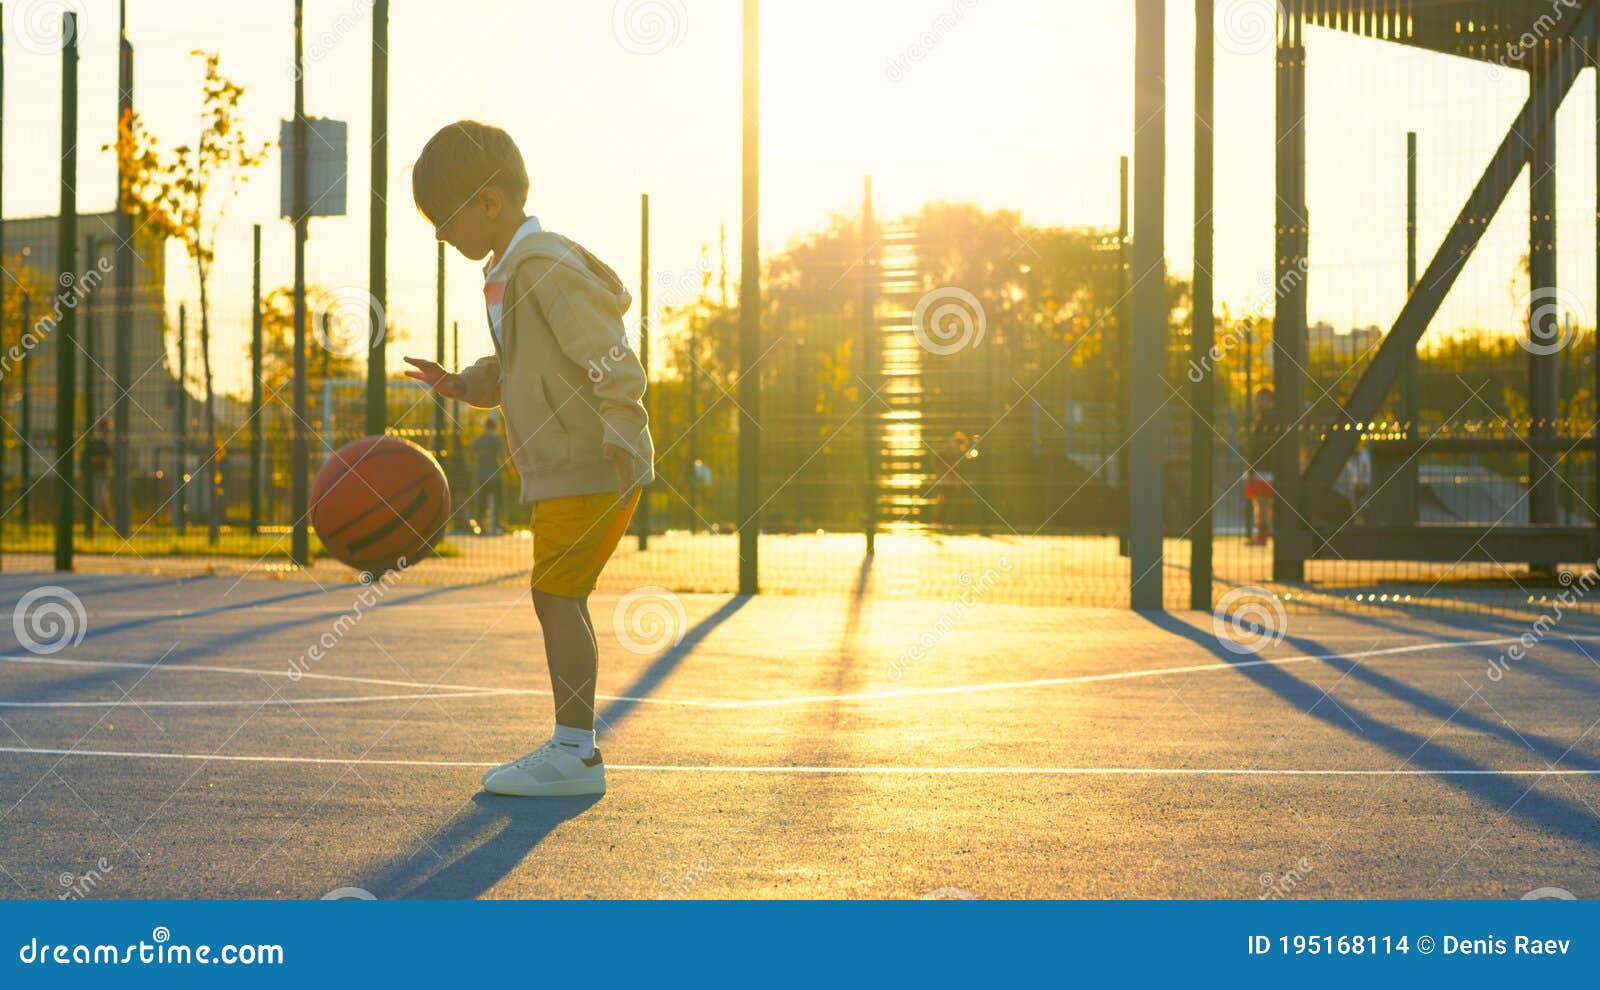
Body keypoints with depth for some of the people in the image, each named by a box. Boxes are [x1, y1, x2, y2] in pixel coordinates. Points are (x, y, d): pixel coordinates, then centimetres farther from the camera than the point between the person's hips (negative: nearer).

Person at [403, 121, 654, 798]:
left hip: (589, 469, -10)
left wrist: (617, 444, -26)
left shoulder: (544, 268, -15)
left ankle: (574, 753, -7)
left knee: (555, 594, -10)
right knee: (563, 599, 12)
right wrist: (462, 385, 5)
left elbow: (615, 365, -19)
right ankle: (573, 748, 18)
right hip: (565, 470, 10)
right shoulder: (509, 272, 16)